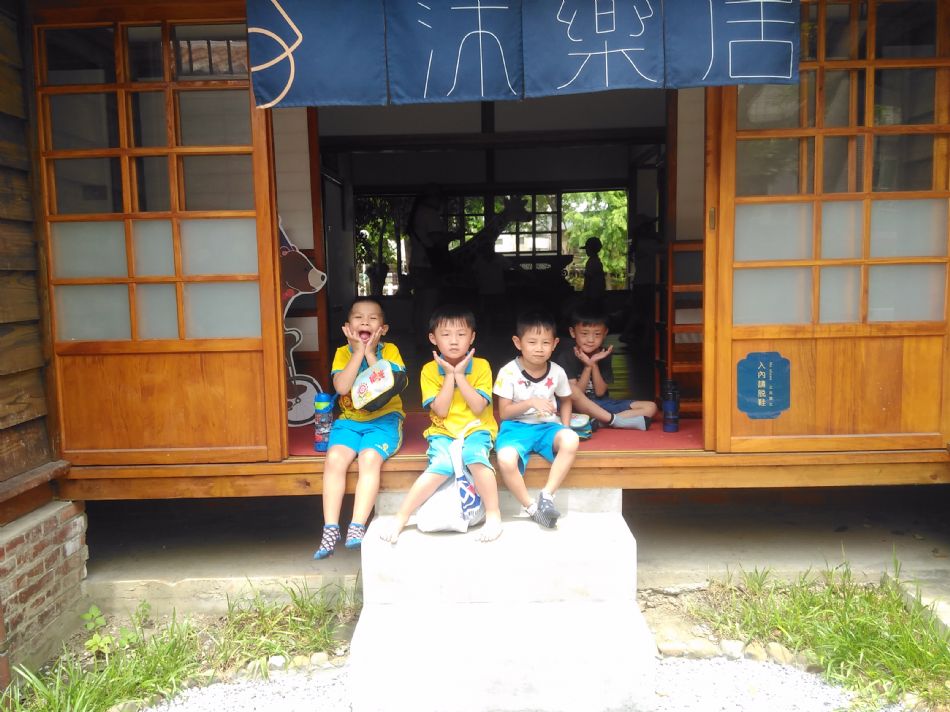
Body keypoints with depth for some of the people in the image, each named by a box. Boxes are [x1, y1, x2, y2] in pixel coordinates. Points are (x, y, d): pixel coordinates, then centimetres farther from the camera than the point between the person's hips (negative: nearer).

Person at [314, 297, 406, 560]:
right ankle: (330, 529, -20)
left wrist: (370, 354, -12)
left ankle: (357, 528, -27)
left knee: (369, 458, -30)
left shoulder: (390, 350, 2)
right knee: (335, 458, -25)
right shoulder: (343, 353, 6)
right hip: (349, 419, 2)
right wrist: (359, 352, -11)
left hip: (384, 418, -2)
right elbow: (341, 387, -12)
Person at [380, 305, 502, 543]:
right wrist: (449, 375, -12)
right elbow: (441, 410, -9)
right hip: (443, 432, 0)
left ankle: (493, 514, -16)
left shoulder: (481, 366, -2)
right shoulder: (430, 370, 0)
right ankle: (400, 519, -18)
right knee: (442, 465, -29)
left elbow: (478, 407, -12)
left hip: (476, 430, 0)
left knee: (475, 457, -33)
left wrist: (459, 375, -14)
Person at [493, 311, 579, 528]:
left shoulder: (557, 372, -1)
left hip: (547, 426, 3)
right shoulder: (508, 372, -11)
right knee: (505, 459, -35)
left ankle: (547, 495, -21)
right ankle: (532, 507, -13)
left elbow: (565, 401, 18)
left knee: (571, 440, -32)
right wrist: (530, 402, -22)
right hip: (517, 427, -2)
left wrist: (565, 427, 3)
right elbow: (504, 412, -8)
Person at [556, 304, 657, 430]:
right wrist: (587, 366, -20)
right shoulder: (565, 357, -7)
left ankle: (596, 422, -26)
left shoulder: (603, 355, 3)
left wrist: (594, 365, -14)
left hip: (601, 405, 5)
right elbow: (575, 393, -12)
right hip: (576, 408, -5)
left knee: (650, 407, -9)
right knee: (571, 390, -38)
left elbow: (600, 392, -2)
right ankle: (615, 420, -28)